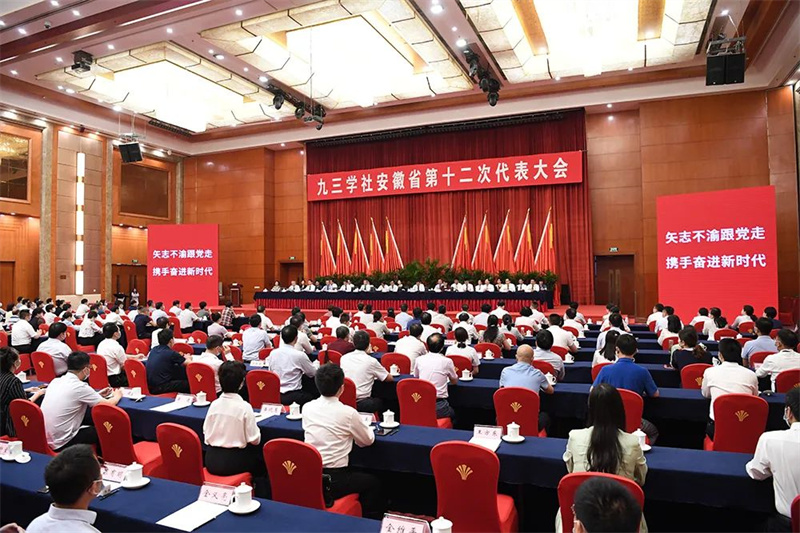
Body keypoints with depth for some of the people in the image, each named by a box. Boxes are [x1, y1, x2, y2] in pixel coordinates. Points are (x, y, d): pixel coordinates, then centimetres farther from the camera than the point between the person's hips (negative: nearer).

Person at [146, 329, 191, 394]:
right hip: (160, 388, -8)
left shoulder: (154, 349, 8)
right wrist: (187, 358, 22)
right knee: (188, 383, -4)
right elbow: (189, 363, -4)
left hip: (149, 387, 8)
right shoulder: (171, 353, -12)